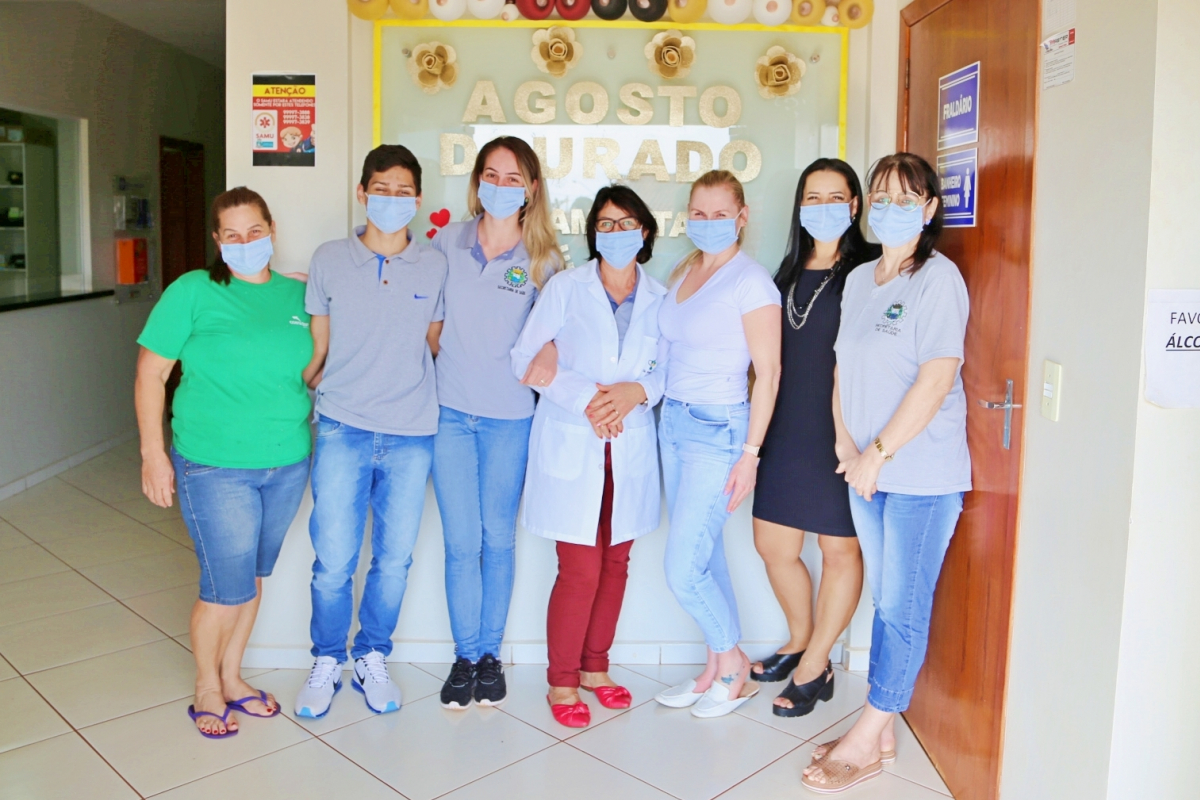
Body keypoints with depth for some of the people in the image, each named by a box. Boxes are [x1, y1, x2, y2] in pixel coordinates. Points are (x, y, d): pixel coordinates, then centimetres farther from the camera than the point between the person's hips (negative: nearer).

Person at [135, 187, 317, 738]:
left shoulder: (297, 295, 7)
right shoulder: (193, 291, -6)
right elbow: (151, 373, -5)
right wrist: (153, 452, -9)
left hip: (287, 465, 5)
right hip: (214, 466, -4)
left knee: (253, 579, 16)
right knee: (227, 586, 0)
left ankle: (231, 677, 36)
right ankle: (206, 689, 25)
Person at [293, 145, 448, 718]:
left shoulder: (435, 267, 4)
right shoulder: (329, 260, 4)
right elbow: (317, 347, 11)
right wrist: (313, 404, 9)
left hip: (412, 435, 1)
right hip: (342, 430, -1)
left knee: (394, 558, 9)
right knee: (333, 560, 2)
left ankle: (372, 660, 29)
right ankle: (326, 664, 24)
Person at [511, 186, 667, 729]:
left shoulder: (659, 298, 5)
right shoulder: (565, 288, -2)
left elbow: (668, 368, 9)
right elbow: (525, 358, -4)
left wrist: (637, 390, -13)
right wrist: (585, 398, -15)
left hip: (630, 448, 3)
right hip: (570, 445, -3)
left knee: (616, 562, 10)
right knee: (580, 569, -4)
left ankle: (595, 667, 29)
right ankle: (561, 680, 15)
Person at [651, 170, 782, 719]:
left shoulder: (750, 281, -11)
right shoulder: (682, 273, 12)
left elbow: (768, 371, -13)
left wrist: (750, 453, -15)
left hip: (718, 430, -7)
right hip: (673, 421, 7)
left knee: (683, 571, -5)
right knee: (705, 556, 13)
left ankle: (733, 665, 20)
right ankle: (717, 671, 27)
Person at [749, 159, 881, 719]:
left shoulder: (868, 269, -7)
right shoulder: (791, 272, 14)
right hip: (788, 427, 7)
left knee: (841, 547, 6)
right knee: (772, 544, 12)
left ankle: (814, 668, 22)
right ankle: (801, 643, 35)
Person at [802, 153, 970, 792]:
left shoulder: (938, 278, -10)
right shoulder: (858, 280, 12)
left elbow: (936, 380, -16)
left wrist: (877, 454, -14)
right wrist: (847, 447, 0)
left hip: (922, 474, -7)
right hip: (867, 472, 7)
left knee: (903, 608, 2)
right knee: (885, 601, 14)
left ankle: (865, 741, 13)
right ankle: (881, 733, 25)